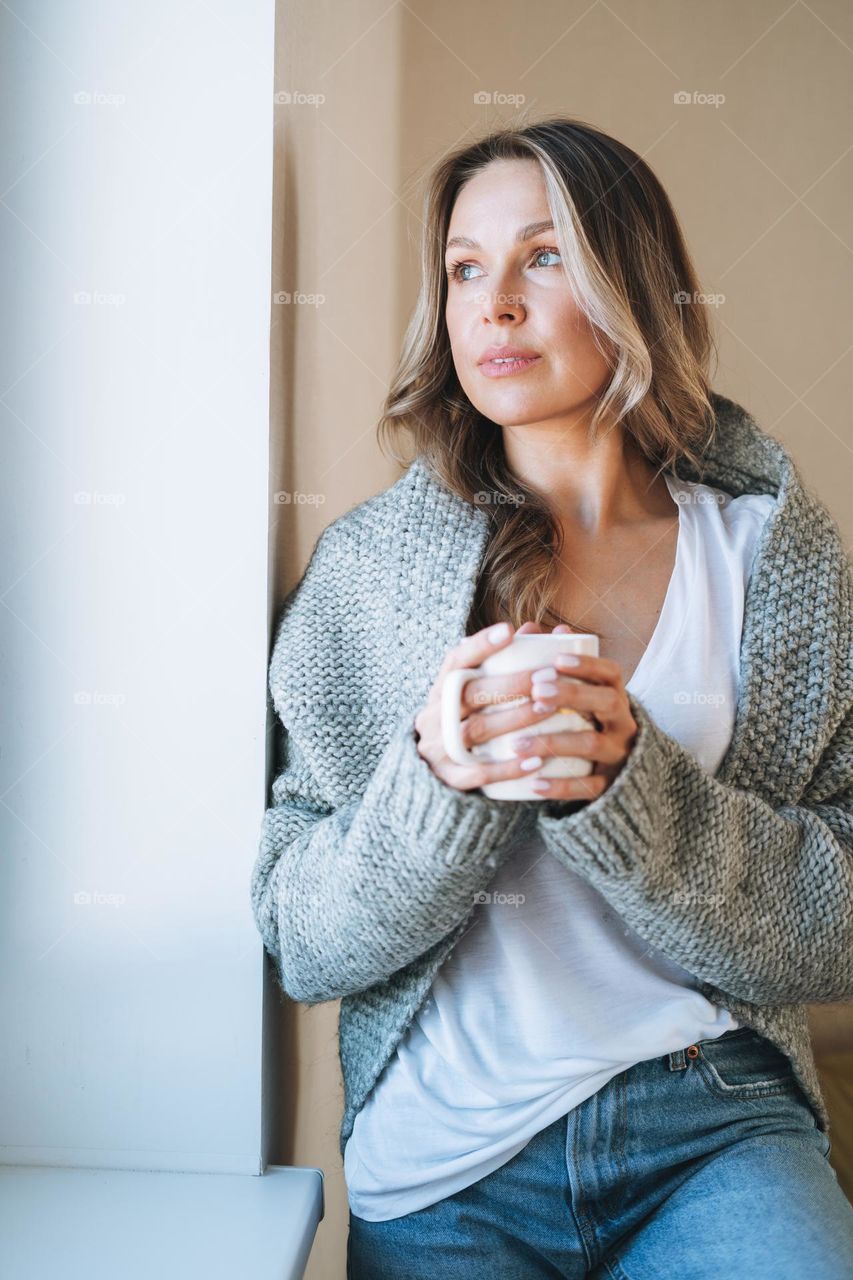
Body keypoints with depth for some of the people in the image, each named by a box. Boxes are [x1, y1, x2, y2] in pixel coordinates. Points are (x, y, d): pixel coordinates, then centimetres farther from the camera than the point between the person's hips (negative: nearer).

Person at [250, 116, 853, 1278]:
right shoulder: (370, 562, -2)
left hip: (713, 1120, 1)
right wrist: (435, 782, -21)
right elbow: (301, 946, -3)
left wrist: (629, 785, -21)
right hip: (444, 1155, 0)